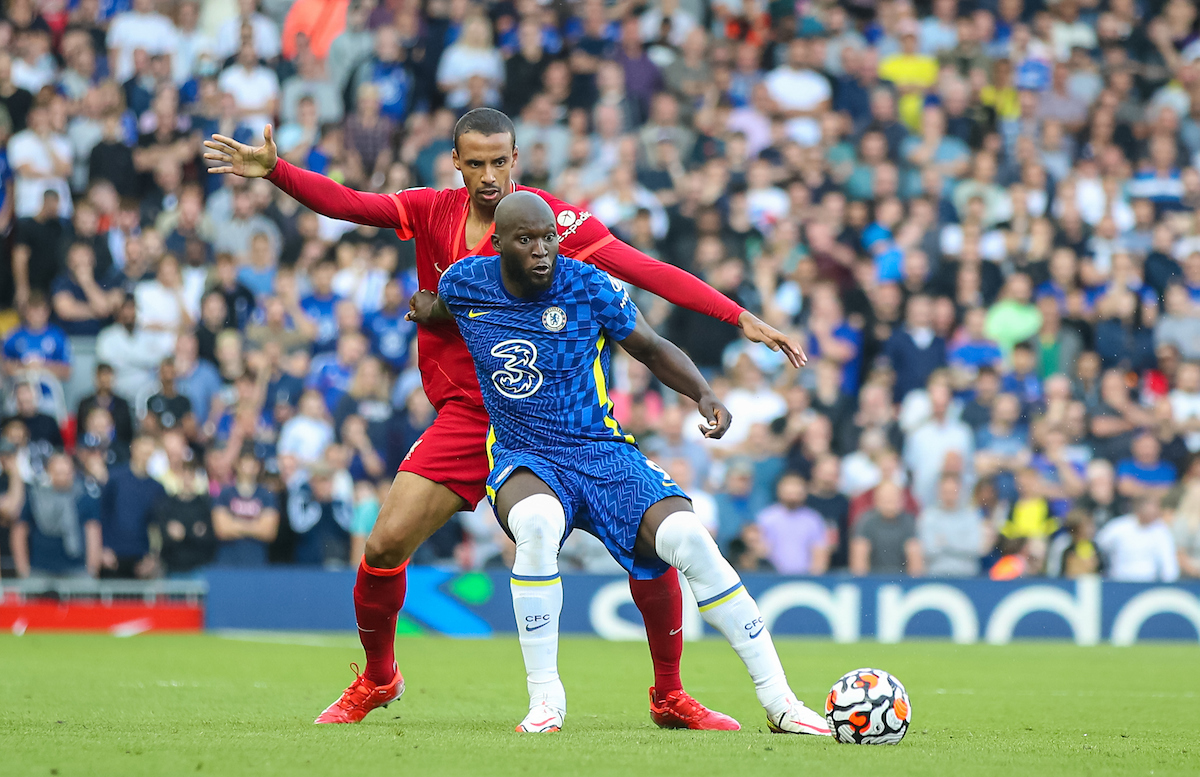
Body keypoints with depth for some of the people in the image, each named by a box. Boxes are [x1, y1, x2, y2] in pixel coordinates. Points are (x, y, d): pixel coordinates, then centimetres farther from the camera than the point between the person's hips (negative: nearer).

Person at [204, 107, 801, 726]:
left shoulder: (554, 218, -11)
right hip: (465, 415, 2)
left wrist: (739, 317, -24)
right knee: (384, 544, -8)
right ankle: (376, 680, 20)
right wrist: (274, 171, -23)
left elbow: (646, 271, -17)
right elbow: (343, 203, -7)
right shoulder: (431, 212, 0)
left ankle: (671, 695, 9)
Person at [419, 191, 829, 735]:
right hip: (524, 460, 0)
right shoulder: (463, 284, -2)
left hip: (602, 451, 0)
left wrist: (704, 394, -9)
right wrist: (424, 307, 5)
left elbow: (653, 350, 6)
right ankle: (544, 699, -24)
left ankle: (778, 700, -14)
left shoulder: (590, 287, -7)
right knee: (537, 523, -38)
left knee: (689, 539, -24)